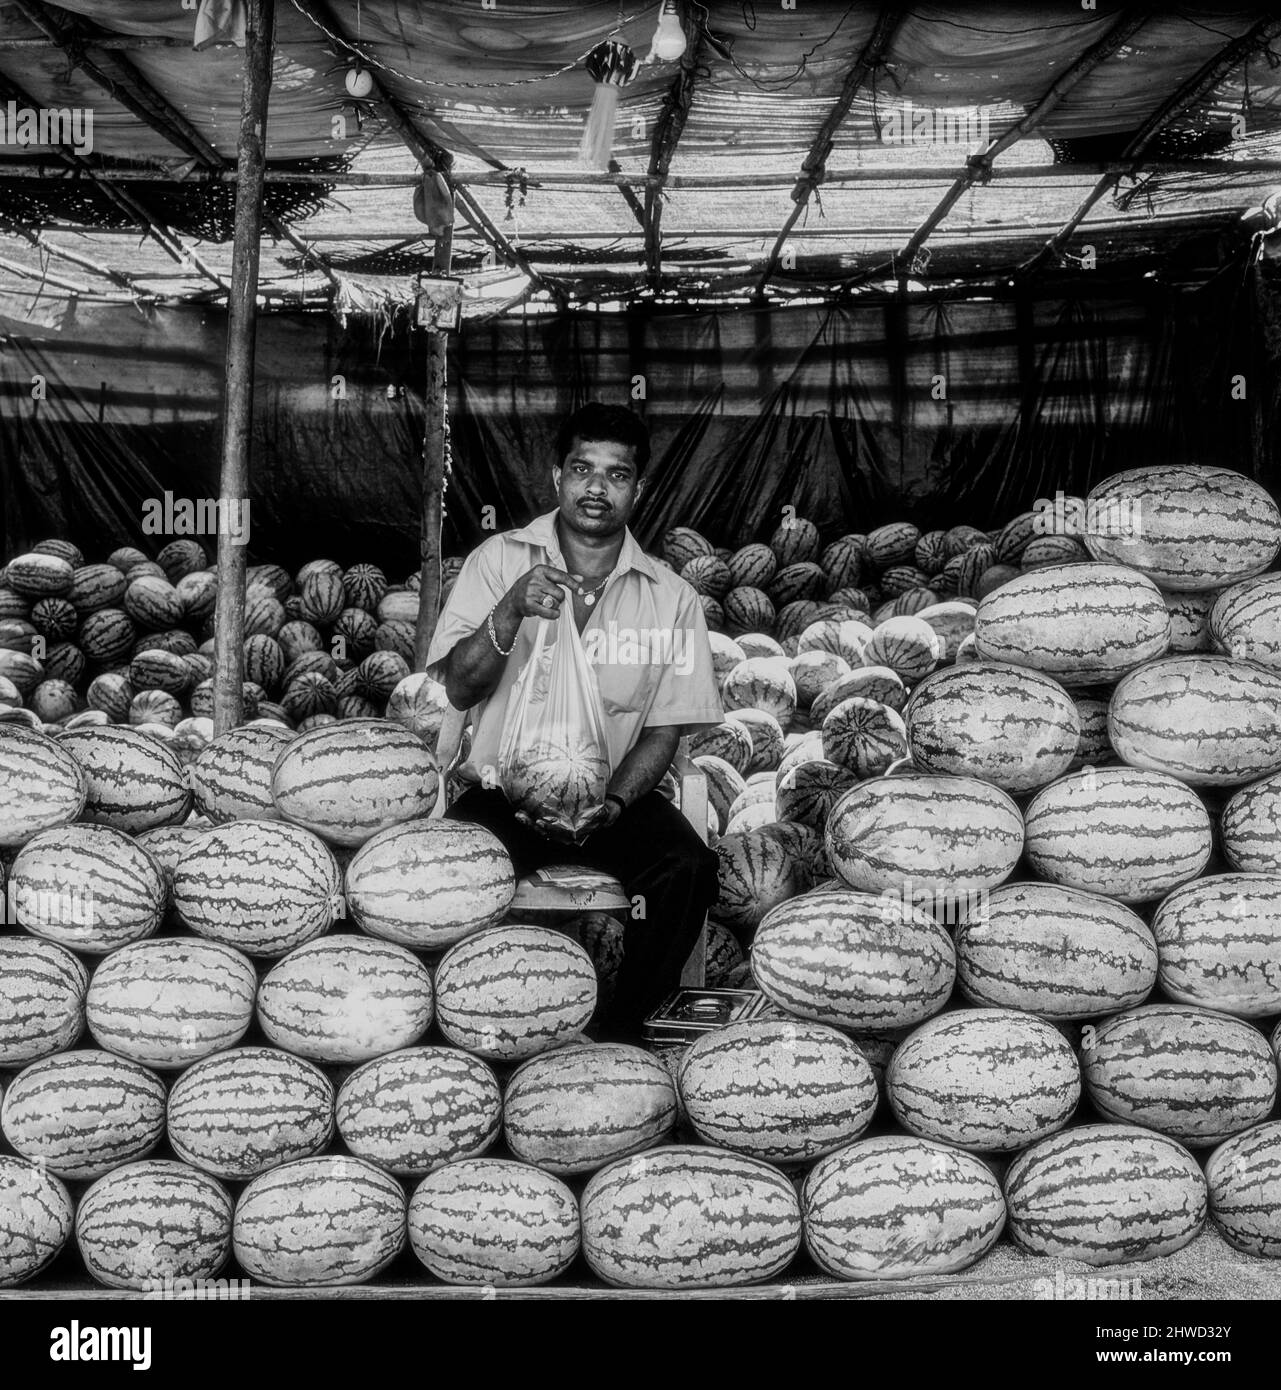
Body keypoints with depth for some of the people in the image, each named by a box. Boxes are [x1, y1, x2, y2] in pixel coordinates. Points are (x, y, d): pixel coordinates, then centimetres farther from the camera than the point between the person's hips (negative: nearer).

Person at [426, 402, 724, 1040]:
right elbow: (458, 688, -5)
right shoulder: (499, 561, 2)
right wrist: (509, 613, -23)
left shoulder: (671, 598, 2)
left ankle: (617, 1037, -4)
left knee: (687, 869, -26)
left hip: (610, 795, 1)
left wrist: (613, 803, -16)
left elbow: (663, 731, 2)